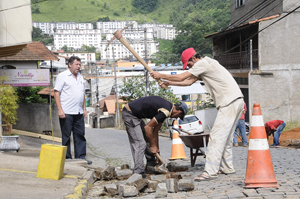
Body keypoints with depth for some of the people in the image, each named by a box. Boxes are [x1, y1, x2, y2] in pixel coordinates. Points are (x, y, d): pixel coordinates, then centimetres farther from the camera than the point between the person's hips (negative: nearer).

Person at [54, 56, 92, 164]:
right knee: (66, 136, 1)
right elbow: (56, 93, -8)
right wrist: (60, 110, -15)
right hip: (66, 113, -6)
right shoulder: (62, 76, -4)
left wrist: (84, 108, 18)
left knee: (80, 135, 6)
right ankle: (67, 157, 7)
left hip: (79, 113, 6)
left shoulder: (80, 77, 16)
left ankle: (81, 156, 10)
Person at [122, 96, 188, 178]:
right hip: (129, 114, -11)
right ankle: (138, 173, -13)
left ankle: (152, 164, 34)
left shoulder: (167, 106, 12)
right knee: (140, 143, -13)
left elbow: (155, 131, 17)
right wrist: (153, 146, -8)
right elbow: (148, 127, -19)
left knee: (147, 139, 20)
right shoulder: (166, 111, -18)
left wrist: (157, 149, 19)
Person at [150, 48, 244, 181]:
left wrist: (161, 75, 4)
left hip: (230, 102, -11)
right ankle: (227, 168, 22)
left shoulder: (203, 63, -8)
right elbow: (189, 82, 29)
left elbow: (181, 77, -7)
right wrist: (169, 83, 24)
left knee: (217, 136, -13)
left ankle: (210, 171, -16)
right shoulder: (204, 67, 23)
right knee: (226, 137, 16)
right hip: (236, 102, 11)